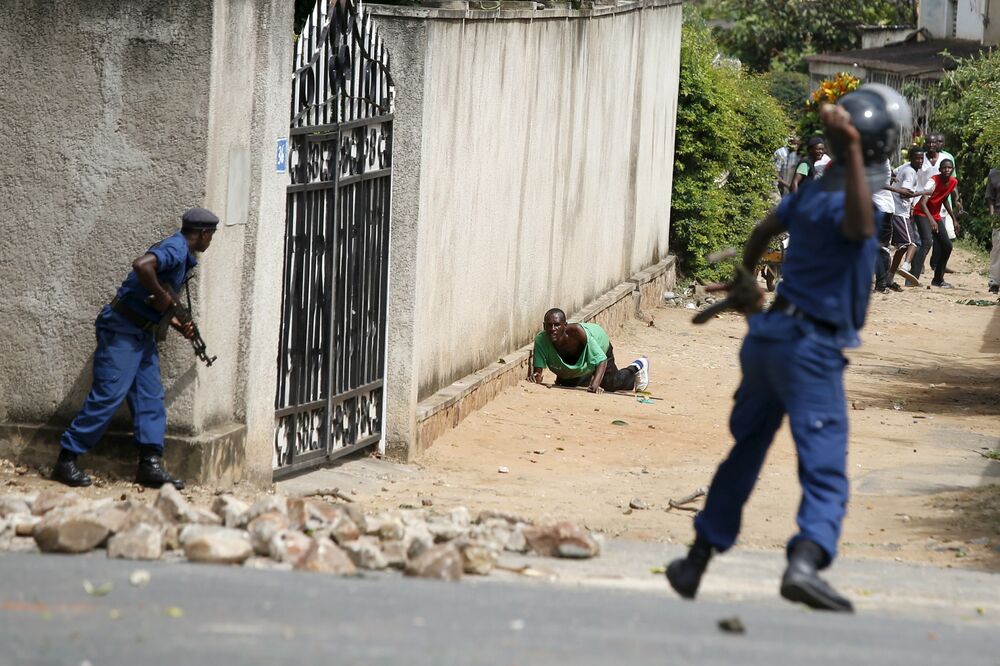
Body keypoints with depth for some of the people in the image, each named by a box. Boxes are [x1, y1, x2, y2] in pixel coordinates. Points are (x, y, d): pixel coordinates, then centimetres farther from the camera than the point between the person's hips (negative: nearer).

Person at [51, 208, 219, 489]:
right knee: (108, 395, -11)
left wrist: (179, 326, 11)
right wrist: (161, 296, -22)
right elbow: (142, 265, -34)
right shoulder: (176, 248, -14)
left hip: (142, 334, 10)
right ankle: (66, 460, -6)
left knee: (151, 397, 4)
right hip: (121, 329, -10)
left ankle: (150, 464, 3)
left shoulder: (183, 257, 18)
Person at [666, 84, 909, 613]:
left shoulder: (813, 191, 9)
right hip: (812, 348, -8)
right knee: (826, 473, -13)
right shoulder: (845, 199, -17)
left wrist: (746, 280, 46)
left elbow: (763, 231, 26)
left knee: (745, 453, 20)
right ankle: (805, 561, -34)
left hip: (769, 333, 8)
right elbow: (860, 226, -43)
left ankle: (696, 563, 26)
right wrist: (853, 149, -43)